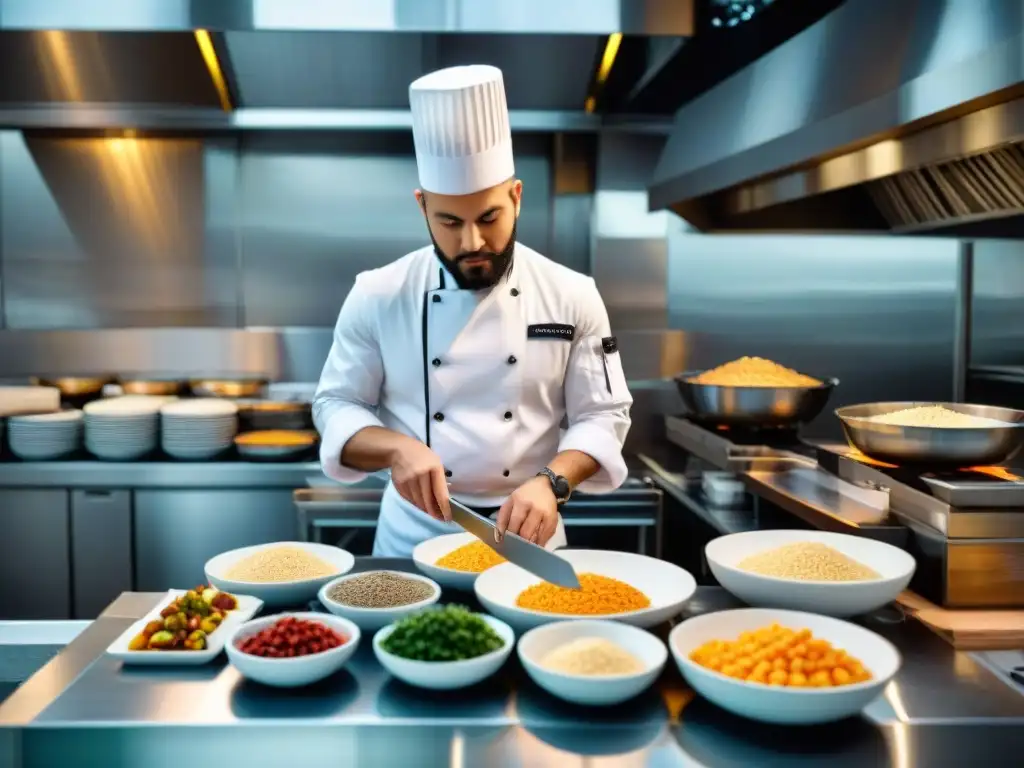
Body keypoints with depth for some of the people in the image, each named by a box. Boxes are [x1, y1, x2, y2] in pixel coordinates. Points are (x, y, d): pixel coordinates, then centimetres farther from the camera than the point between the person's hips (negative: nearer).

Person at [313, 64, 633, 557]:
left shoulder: (571, 296, -4)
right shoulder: (378, 296, -4)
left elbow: (602, 416, -1)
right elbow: (336, 406, 1)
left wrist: (551, 482, -19)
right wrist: (397, 448, -18)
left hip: (527, 533, 1)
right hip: (413, 533, 0)